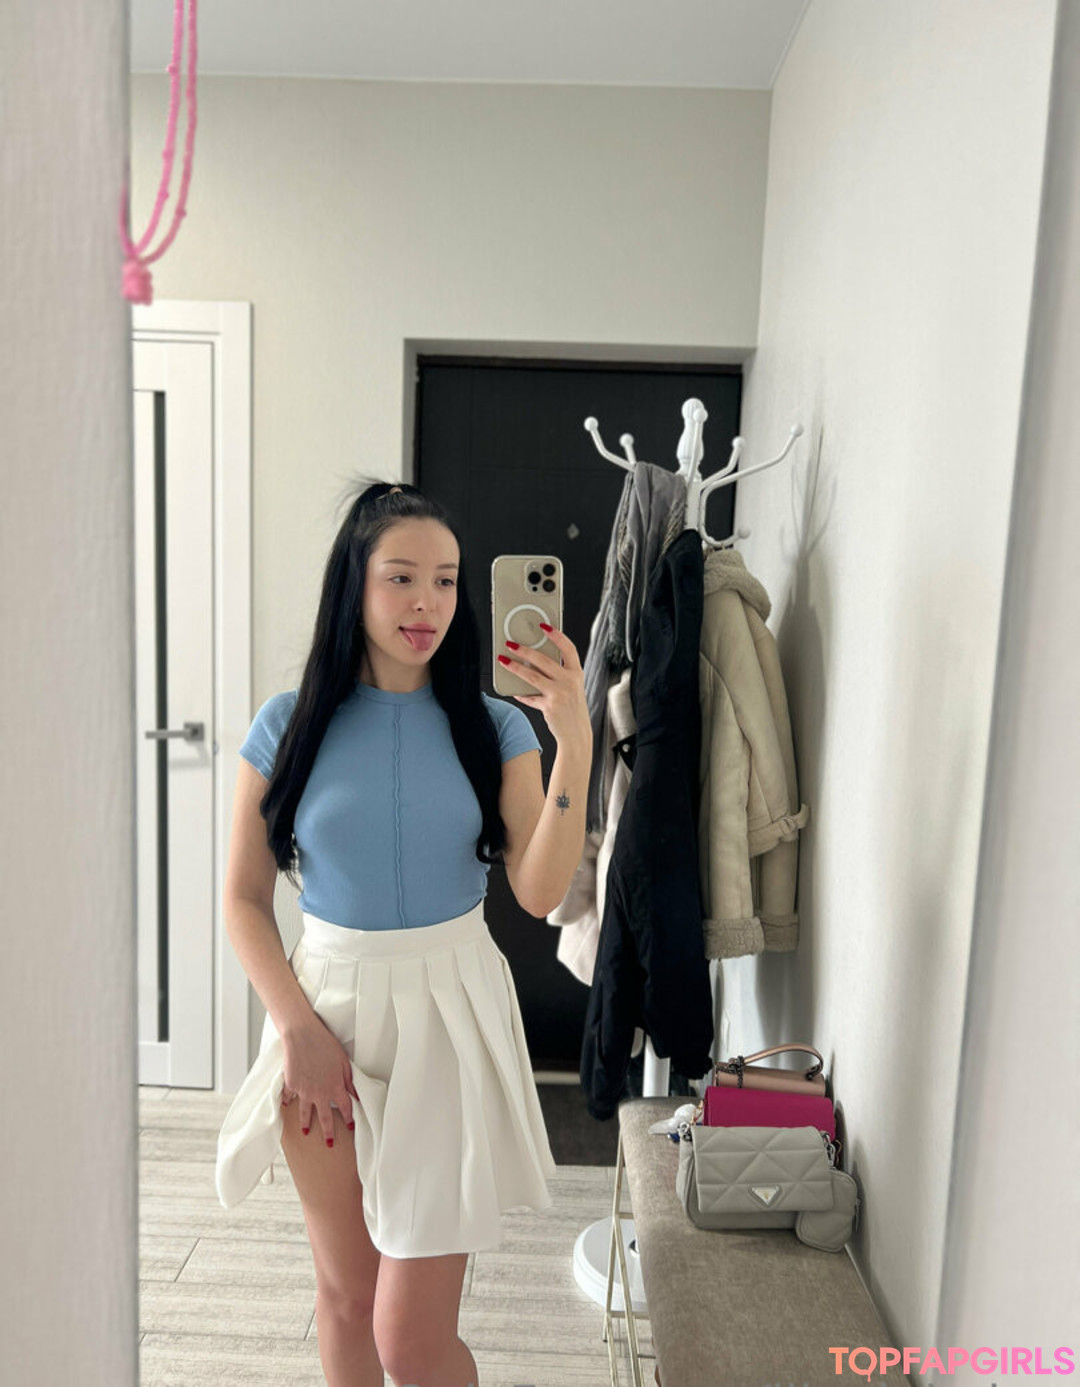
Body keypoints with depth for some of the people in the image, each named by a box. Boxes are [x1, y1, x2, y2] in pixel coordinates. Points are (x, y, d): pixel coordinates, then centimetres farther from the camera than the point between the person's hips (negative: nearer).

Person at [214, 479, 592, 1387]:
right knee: (345, 1296, 19)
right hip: (326, 1008, 2)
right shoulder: (290, 725, -3)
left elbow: (541, 891, -14)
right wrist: (298, 1028, -7)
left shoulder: (493, 728, -4)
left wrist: (574, 742, -23)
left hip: (449, 1013, -1)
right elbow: (245, 898, 1)